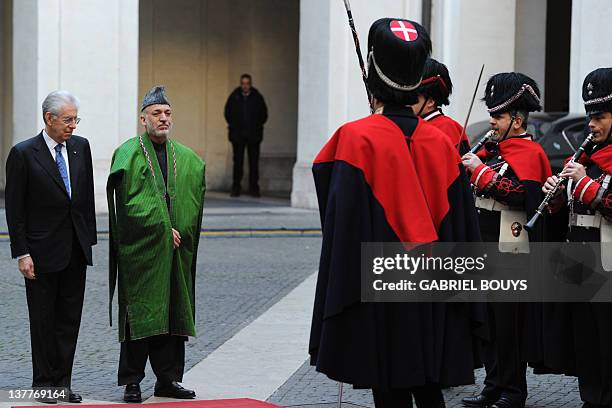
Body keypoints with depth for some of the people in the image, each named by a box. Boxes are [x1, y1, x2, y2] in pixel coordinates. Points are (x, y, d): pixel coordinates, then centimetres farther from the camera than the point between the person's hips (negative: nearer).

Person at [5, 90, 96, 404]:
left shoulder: (80, 146, 6)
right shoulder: (23, 154, -9)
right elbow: (14, 209, -8)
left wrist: (90, 237, 8)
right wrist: (22, 254, -12)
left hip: (76, 249, 5)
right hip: (43, 252, -5)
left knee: (70, 318, 7)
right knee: (43, 319, 5)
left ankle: (62, 381, 14)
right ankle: (44, 382, 13)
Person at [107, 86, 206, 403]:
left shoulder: (188, 159, 13)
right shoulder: (128, 154, -3)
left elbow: (193, 201, 11)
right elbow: (130, 202, -11)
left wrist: (181, 232, -4)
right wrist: (164, 229, -15)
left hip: (175, 247, 5)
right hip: (140, 249, -5)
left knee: (173, 312, 6)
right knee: (138, 313, -3)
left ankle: (168, 379, 12)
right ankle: (132, 382, 2)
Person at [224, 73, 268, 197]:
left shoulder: (257, 97, 1)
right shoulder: (234, 96, 2)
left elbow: (264, 114, 10)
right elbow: (228, 112, 14)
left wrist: (257, 126, 6)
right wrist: (232, 125, 10)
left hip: (253, 135, 0)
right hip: (237, 135, 0)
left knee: (254, 162, 0)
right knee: (237, 161, 0)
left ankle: (254, 188, 5)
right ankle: (236, 188, 4)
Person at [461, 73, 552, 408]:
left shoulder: (528, 153, -10)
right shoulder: (494, 149, 15)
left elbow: (518, 193, -25)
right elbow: (479, 191, 25)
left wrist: (481, 169, -21)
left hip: (511, 253, -8)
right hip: (486, 248, 8)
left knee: (509, 323, -3)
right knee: (489, 318, 12)